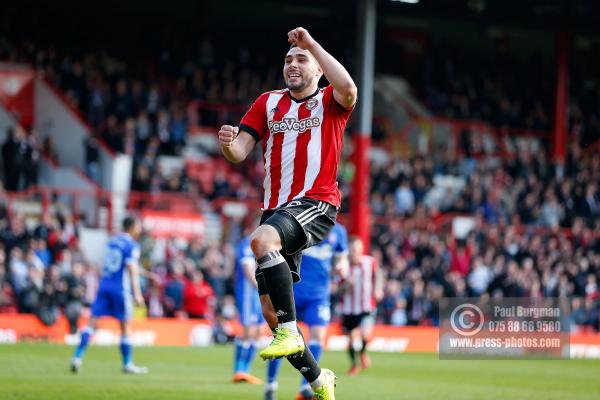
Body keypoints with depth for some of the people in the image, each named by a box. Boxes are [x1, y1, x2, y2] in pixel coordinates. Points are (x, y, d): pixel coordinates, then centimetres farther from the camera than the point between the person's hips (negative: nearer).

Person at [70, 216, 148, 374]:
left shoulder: (112, 241, 13)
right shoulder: (132, 246, -8)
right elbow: (132, 270, -15)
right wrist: (137, 294, -17)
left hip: (104, 284, 6)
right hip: (120, 288, -5)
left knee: (92, 322, 3)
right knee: (125, 326, 6)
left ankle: (77, 357, -8)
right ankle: (127, 364, 13)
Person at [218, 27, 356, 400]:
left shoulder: (329, 102, 3)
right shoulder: (268, 103, 15)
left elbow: (348, 88, -22)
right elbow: (240, 152, 9)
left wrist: (311, 43, -18)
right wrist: (228, 143, -15)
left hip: (316, 204, -6)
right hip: (277, 210, 6)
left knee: (262, 239, -36)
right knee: (270, 310, 3)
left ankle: (290, 333, -33)